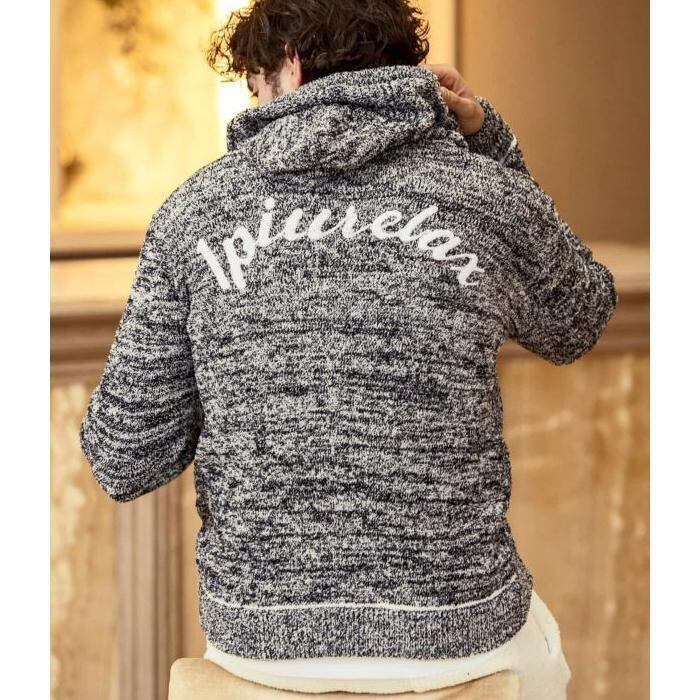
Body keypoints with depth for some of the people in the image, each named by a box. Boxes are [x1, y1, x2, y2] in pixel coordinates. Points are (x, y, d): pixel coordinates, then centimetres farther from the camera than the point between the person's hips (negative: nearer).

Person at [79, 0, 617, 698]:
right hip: (449, 633, -1)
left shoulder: (197, 208, -4)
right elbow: (576, 324, 18)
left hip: (260, 635, 1)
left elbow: (127, 462, -3)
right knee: (532, 638, 37)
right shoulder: (491, 198, -6)